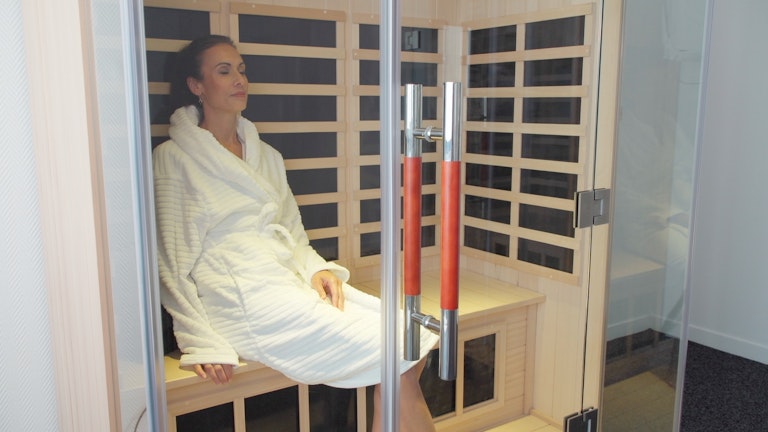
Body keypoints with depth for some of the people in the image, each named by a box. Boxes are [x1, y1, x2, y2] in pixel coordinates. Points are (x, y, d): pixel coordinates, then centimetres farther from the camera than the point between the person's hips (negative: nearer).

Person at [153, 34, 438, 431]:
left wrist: (317, 269, -2)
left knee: (413, 341, -14)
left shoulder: (267, 156, 18)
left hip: (292, 280, 7)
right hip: (241, 297, -6)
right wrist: (201, 345, -13)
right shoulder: (172, 159, -1)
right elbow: (170, 264, -5)